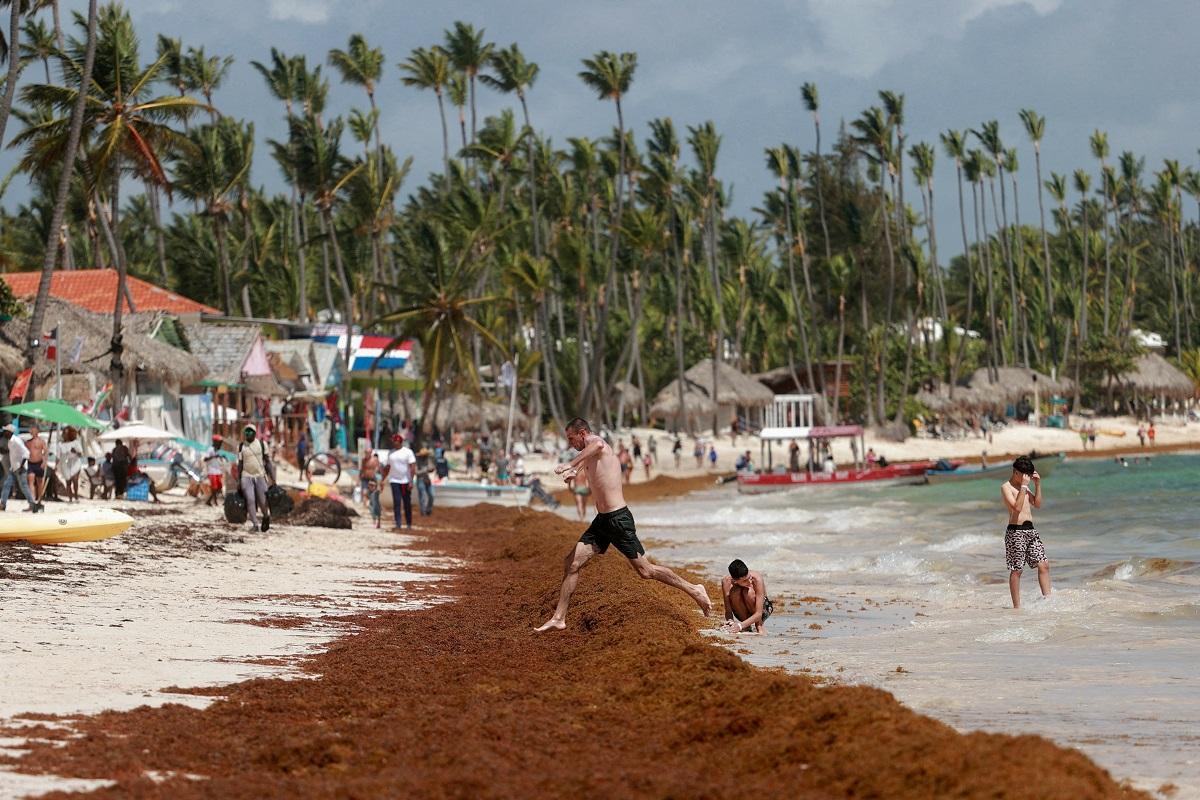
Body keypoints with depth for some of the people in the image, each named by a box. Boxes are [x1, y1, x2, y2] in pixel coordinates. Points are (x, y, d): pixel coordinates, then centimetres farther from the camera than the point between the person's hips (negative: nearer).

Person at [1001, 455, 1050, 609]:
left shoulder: (1024, 487, 16)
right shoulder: (1006, 487, -9)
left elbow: (1037, 504, 13)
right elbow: (1016, 507, -21)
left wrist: (1037, 484, 5)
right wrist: (1023, 486, -20)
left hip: (1030, 530, 8)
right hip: (1015, 531, -8)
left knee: (1043, 565, 1)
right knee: (1016, 570, -2)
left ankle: (1047, 598, 4)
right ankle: (1017, 606, 3)